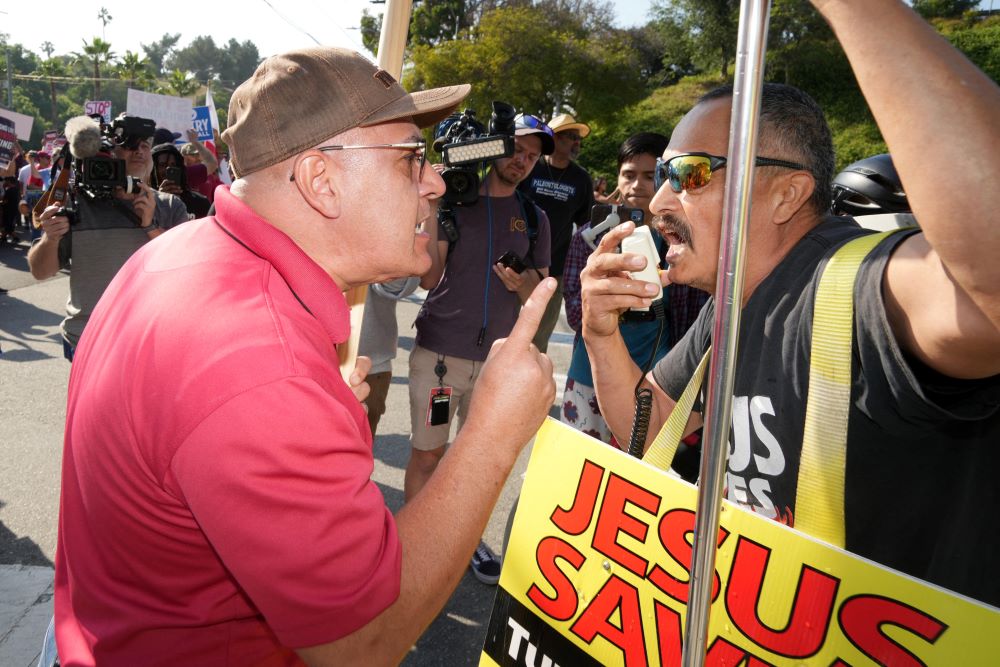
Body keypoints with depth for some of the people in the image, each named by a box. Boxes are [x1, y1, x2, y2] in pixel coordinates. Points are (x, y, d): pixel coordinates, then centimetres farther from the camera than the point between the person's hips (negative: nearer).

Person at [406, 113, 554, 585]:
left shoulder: (534, 217, 10)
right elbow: (428, 278, -7)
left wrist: (522, 283, -12)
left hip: (497, 356, 3)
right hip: (439, 351, -3)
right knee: (427, 453, 4)